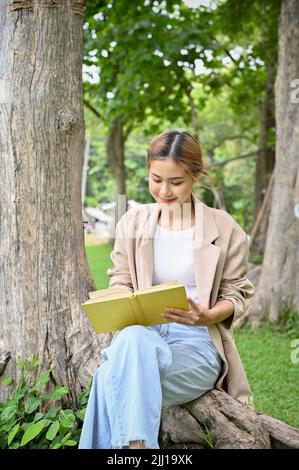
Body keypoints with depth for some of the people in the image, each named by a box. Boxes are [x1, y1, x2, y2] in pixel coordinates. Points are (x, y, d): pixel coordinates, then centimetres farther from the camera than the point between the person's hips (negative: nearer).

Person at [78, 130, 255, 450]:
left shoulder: (223, 228, 4)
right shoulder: (132, 223, 11)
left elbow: (235, 295, 7)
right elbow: (120, 283, 15)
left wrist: (207, 317, -14)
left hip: (198, 341, -2)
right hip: (142, 332, 3)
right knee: (131, 339, -39)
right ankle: (135, 443, -37)